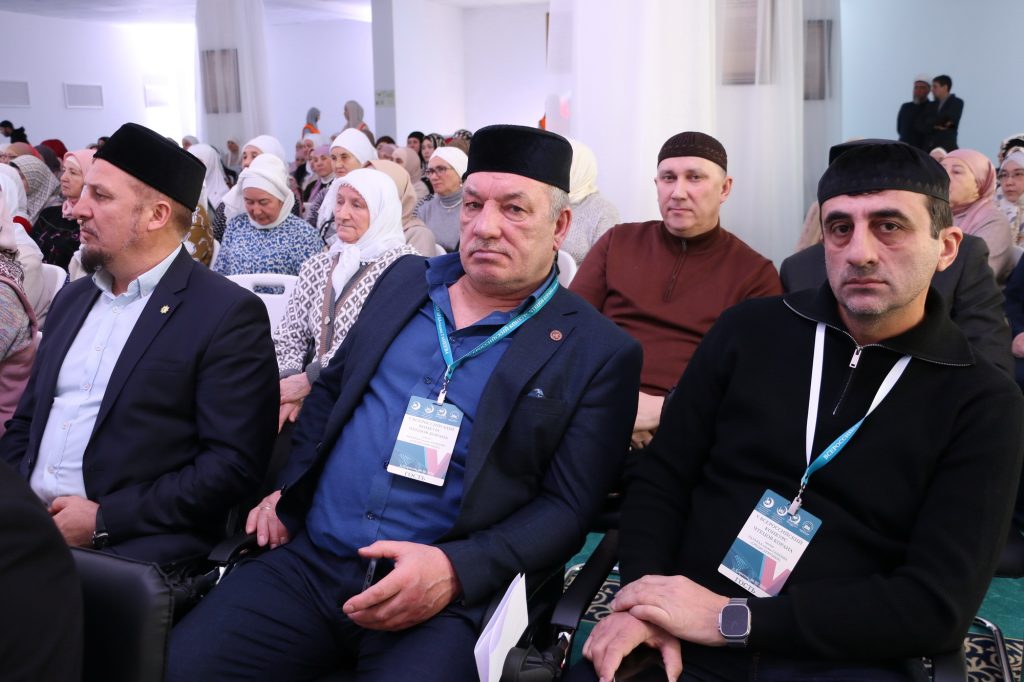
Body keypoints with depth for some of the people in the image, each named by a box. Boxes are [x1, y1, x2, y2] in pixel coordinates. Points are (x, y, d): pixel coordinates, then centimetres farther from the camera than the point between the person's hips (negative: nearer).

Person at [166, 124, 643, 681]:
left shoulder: (599, 353, -4)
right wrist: (287, 489, 10)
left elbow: (566, 507, -7)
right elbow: (331, 387, 22)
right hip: (308, 565, 5)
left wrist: (455, 571, -20)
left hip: (447, 601, -4)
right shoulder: (405, 280, 11)